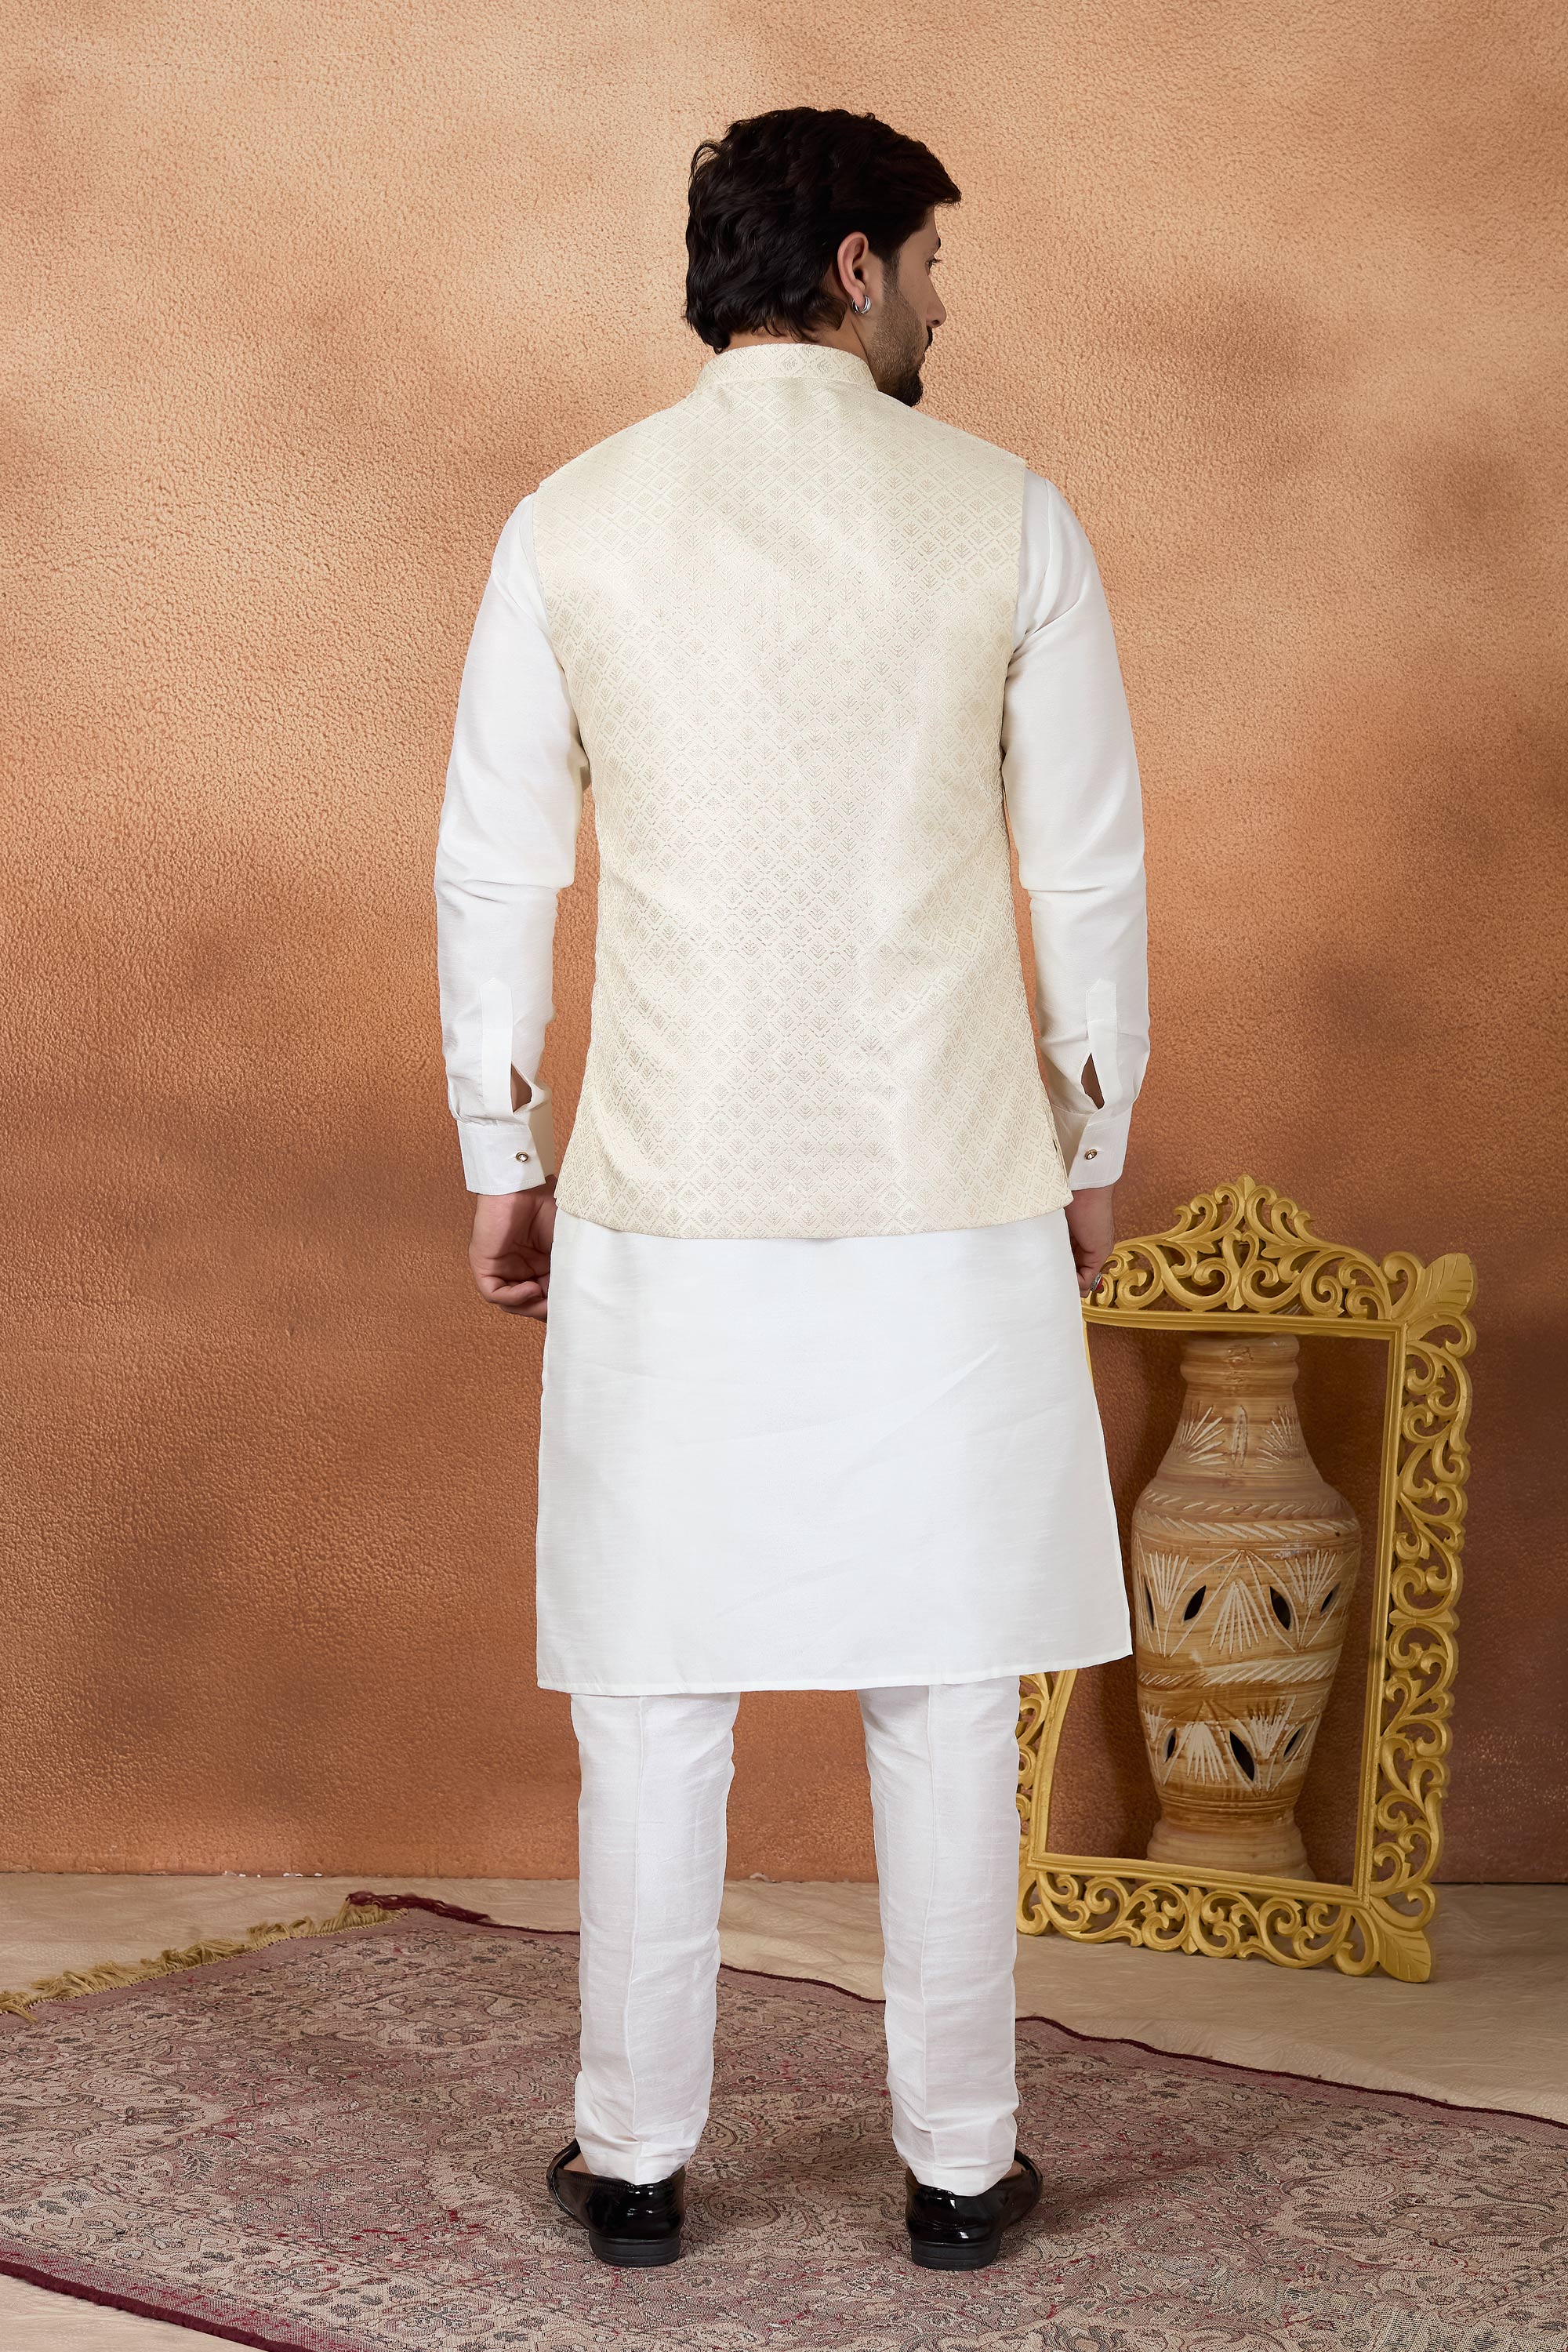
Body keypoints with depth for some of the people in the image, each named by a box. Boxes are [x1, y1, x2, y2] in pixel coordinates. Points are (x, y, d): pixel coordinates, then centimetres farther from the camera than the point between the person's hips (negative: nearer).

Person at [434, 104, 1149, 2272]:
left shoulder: (569, 528, 0)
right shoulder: (1007, 520, -2)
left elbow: (496, 875, 3)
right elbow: (1090, 873, 1)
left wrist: (502, 1162, 13)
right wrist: (1094, 1147, 13)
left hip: (669, 1201, 1)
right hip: (949, 1198, 0)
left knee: (657, 1702, 9)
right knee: (947, 1701, 9)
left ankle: (638, 2160, 18)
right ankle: (959, 2168, 18)